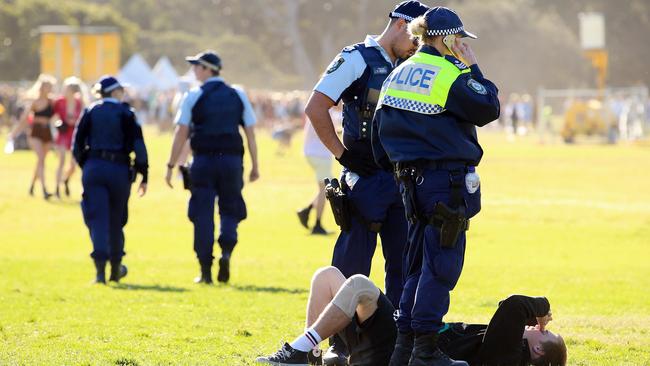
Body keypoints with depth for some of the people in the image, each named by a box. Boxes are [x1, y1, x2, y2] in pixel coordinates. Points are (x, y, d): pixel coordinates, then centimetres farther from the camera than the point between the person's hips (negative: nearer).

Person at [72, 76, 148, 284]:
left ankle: (100, 268, -18)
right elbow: (139, 147, -5)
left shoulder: (90, 111, 5)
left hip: (93, 168, 1)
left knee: (97, 218, -3)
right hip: (119, 169, -1)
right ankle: (116, 269, 25)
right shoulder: (125, 113, -1)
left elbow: (77, 146, 4)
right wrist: (144, 177, 0)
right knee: (116, 220, 14)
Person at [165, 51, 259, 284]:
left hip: (203, 160, -2)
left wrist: (171, 166, 0)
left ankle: (205, 271, 1)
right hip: (232, 160, 2)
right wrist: (255, 166, 12)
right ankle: (226, 251, -12)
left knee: (202, 214, 3)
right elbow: (250, 133, 6)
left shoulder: (193, 97, -1)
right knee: (230, 210, 14)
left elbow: (181, 133, -4)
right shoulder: (238, 96, 8)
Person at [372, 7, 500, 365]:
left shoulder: (397, 75, 13)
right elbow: (488, 109, -10)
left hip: (411, 180, 8)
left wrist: (395, 165, 23)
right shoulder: (450, 74, -12)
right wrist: (473, 68, -2)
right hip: (448, 181, -8)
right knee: (441, 265, -5)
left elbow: (379, 132, 15)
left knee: (418, 263, 15)